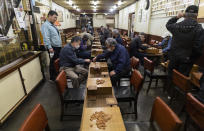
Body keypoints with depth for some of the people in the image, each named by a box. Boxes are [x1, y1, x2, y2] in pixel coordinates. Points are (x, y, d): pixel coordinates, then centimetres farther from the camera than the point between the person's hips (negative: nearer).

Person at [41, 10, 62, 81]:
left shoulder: (52, 25, 17)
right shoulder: (45, 25, -12)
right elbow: (46, 38, -22)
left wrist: (60, 45, 19)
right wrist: (49, 47, -26)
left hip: (58, 47, 9)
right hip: (53, 48, -9)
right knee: (53, 63, 0)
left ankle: (57, 76, 31)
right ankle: (52, 78, 14)